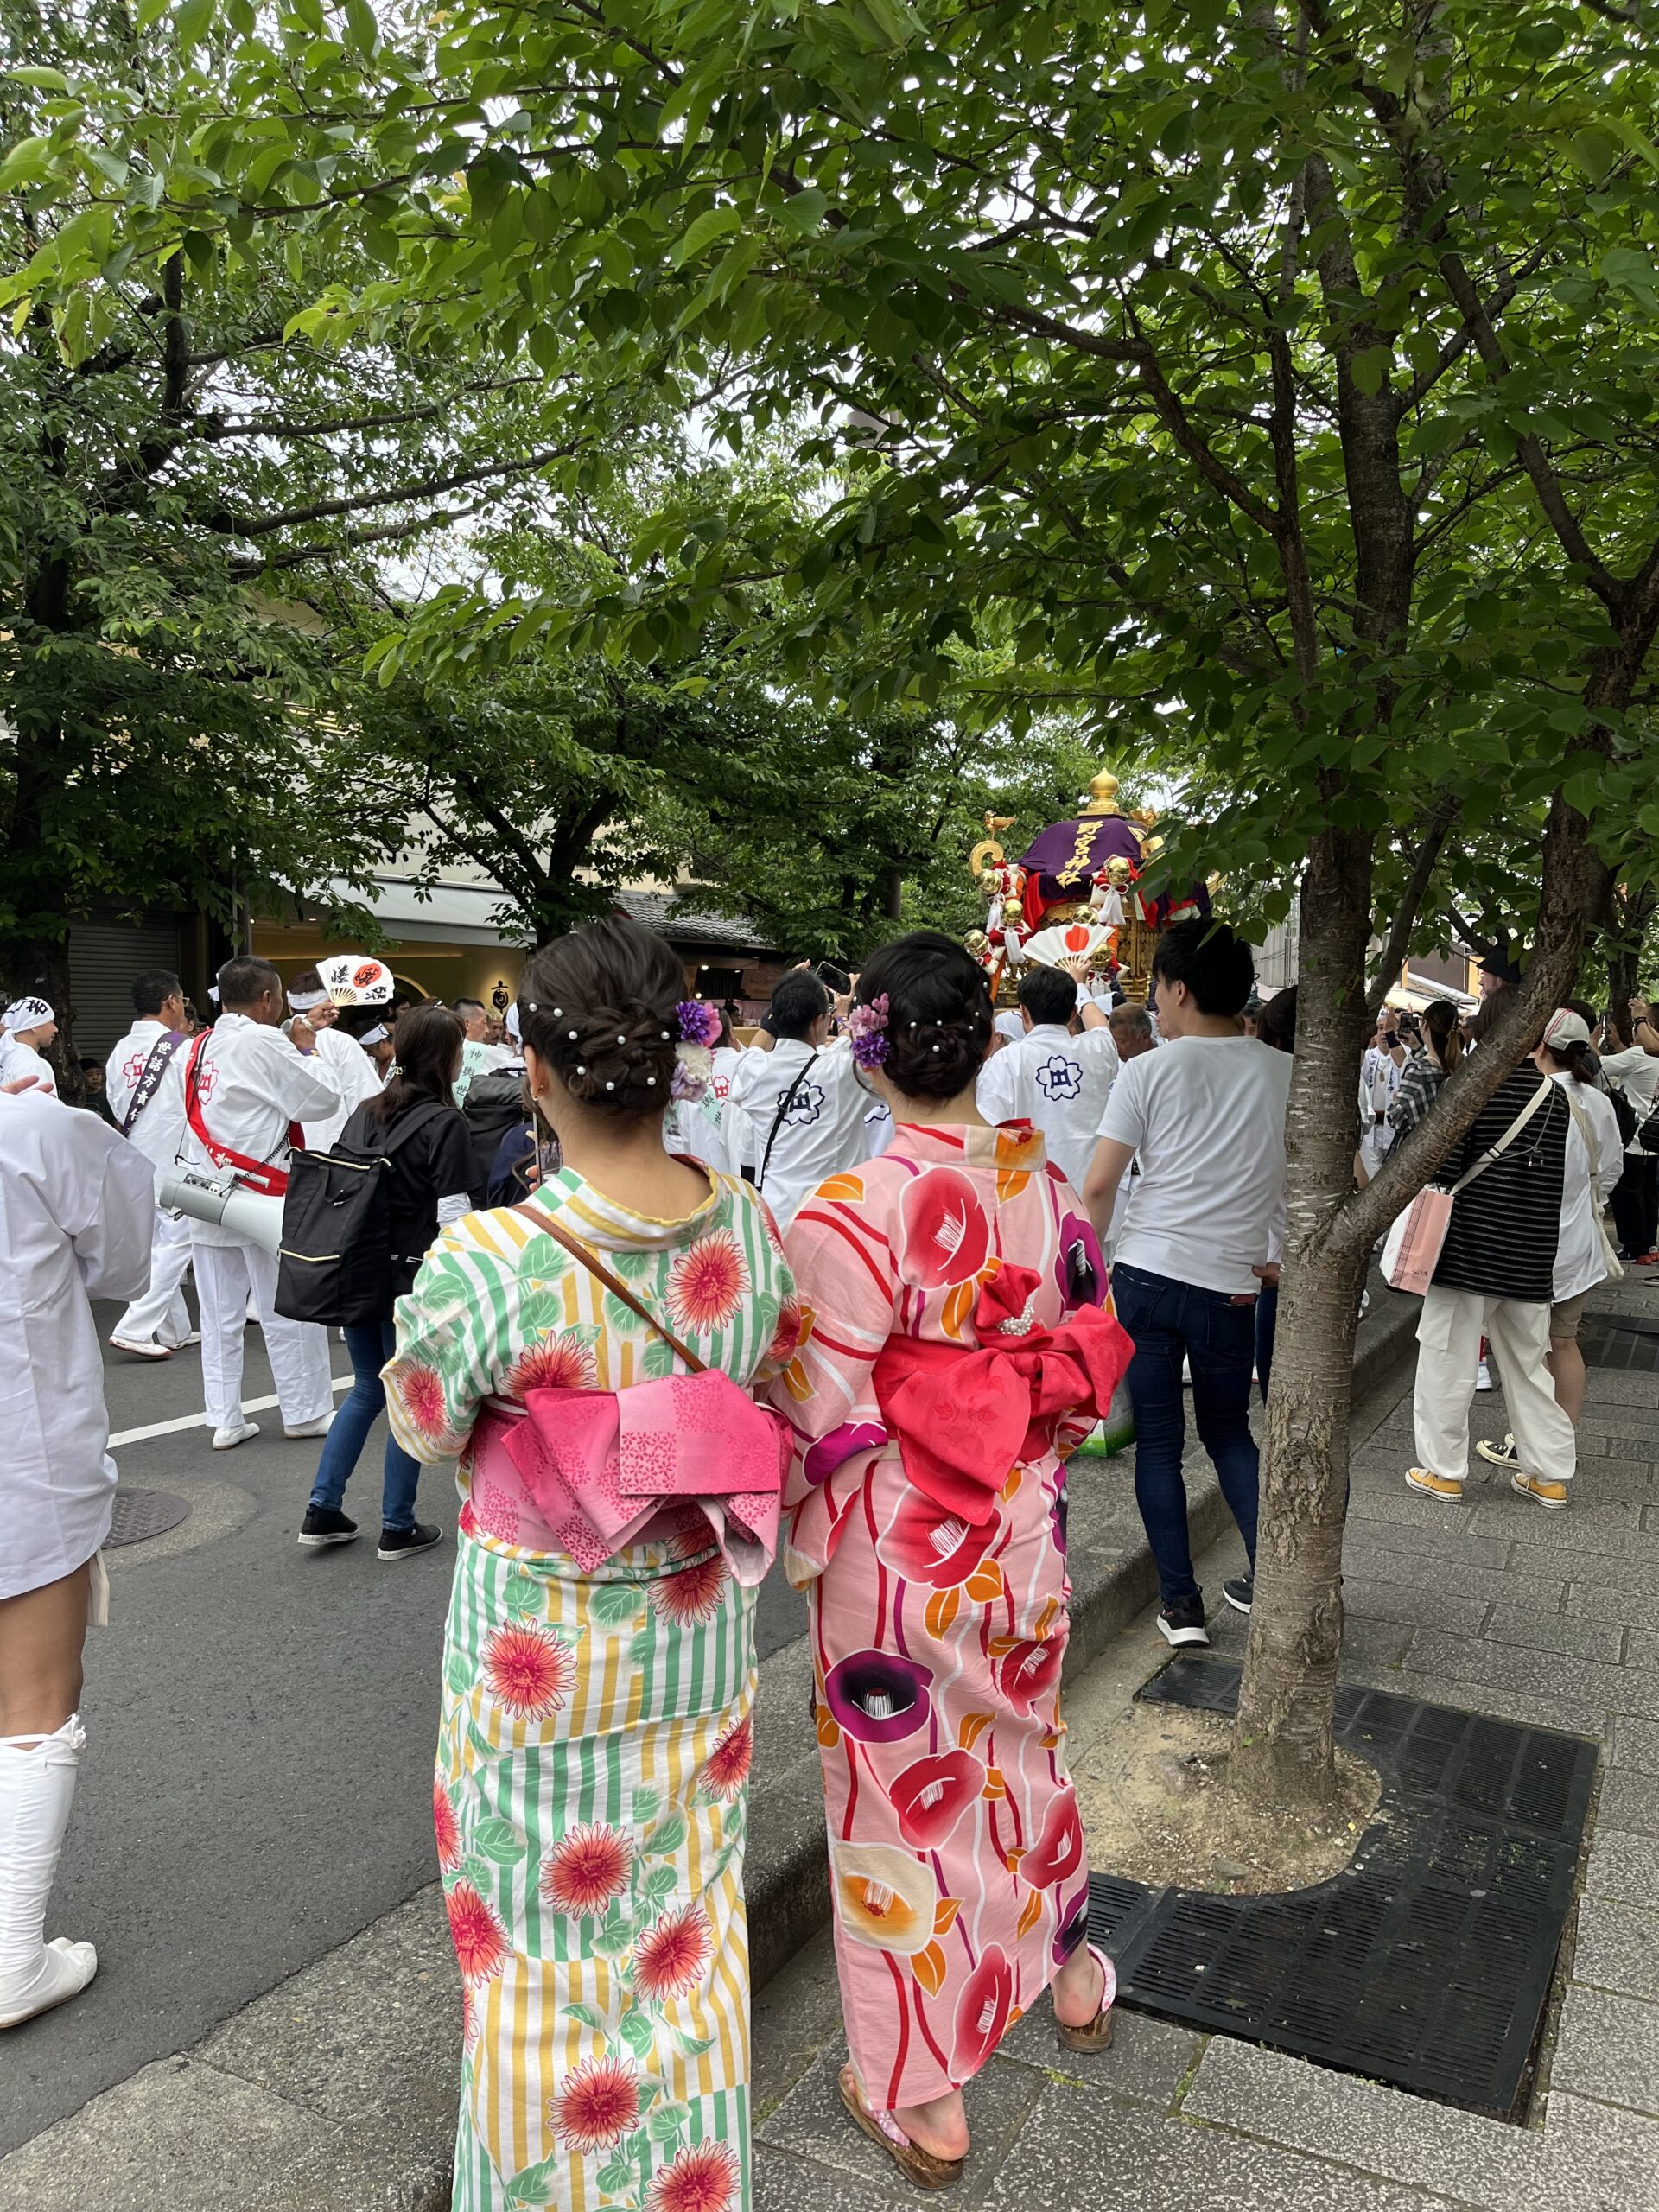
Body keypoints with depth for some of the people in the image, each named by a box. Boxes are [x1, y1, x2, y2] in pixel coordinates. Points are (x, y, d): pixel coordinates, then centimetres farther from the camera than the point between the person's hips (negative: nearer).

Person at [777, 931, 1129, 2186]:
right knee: (1023, 1745, 28)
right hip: (1023, 1535, 6)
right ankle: (1068, 1976, 52)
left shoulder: (847, 1216, -26)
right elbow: (1092, 1363, 3)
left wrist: (801, 1517, -1)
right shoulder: (1051, 1187, -7)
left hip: (896, 1558, -5)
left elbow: (825, 1421, -21)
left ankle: (924, 2100, 33)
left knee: (904, 1795, 13)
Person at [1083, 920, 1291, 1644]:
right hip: (1232, 1282, 2)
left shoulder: (1150, 1070, -6)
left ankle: (1181, 1604, 13)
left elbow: (1096, 1187, -6)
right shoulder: (1285, 1074, 1)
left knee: (1157, 1441, 9)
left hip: (1147, 1273, -2)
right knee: (1228, 1429, 22)